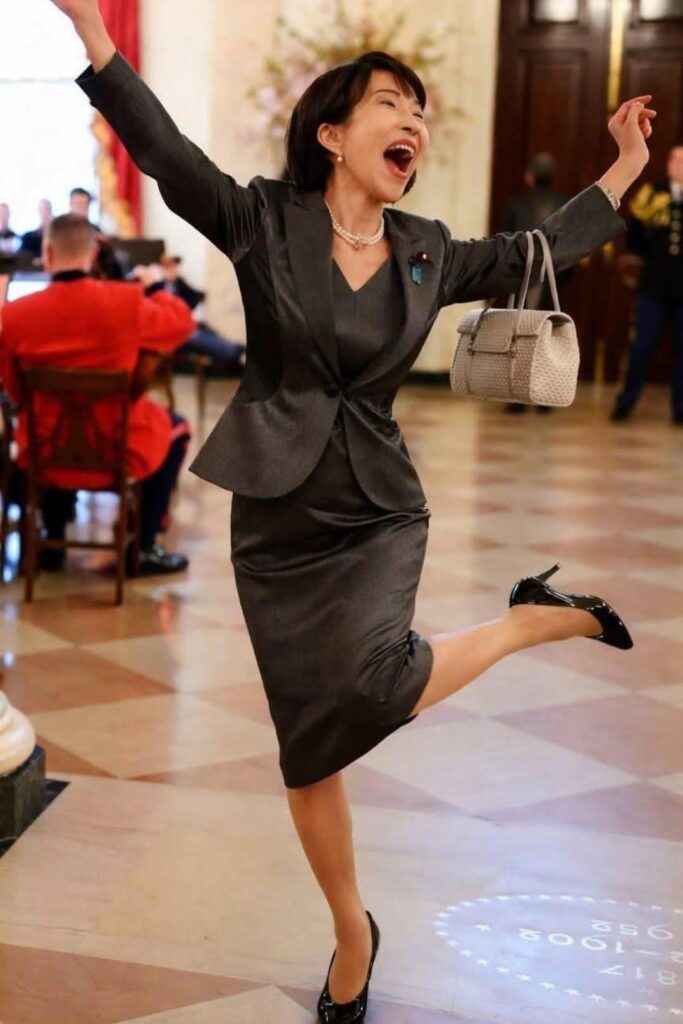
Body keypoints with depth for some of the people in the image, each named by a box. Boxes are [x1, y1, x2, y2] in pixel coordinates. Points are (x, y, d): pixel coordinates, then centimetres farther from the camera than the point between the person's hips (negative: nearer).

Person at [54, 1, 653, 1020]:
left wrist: (626, 167, 21)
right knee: (309, 744, 6)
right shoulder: (265, 220, -4)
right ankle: (353, 932, 28)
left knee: (367, 681, -28)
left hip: (378, 513, 0)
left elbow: (540, 251, 18)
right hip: (276, 517, 0)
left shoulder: (428, 254, 4)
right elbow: (165, 152, -10)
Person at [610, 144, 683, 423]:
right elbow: (634, 235, 14)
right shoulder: (652, 195, 1)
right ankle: (625, 402, 12)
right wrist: (655, 258, 9)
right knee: (643, 345, 3)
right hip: (655, 286, 0)